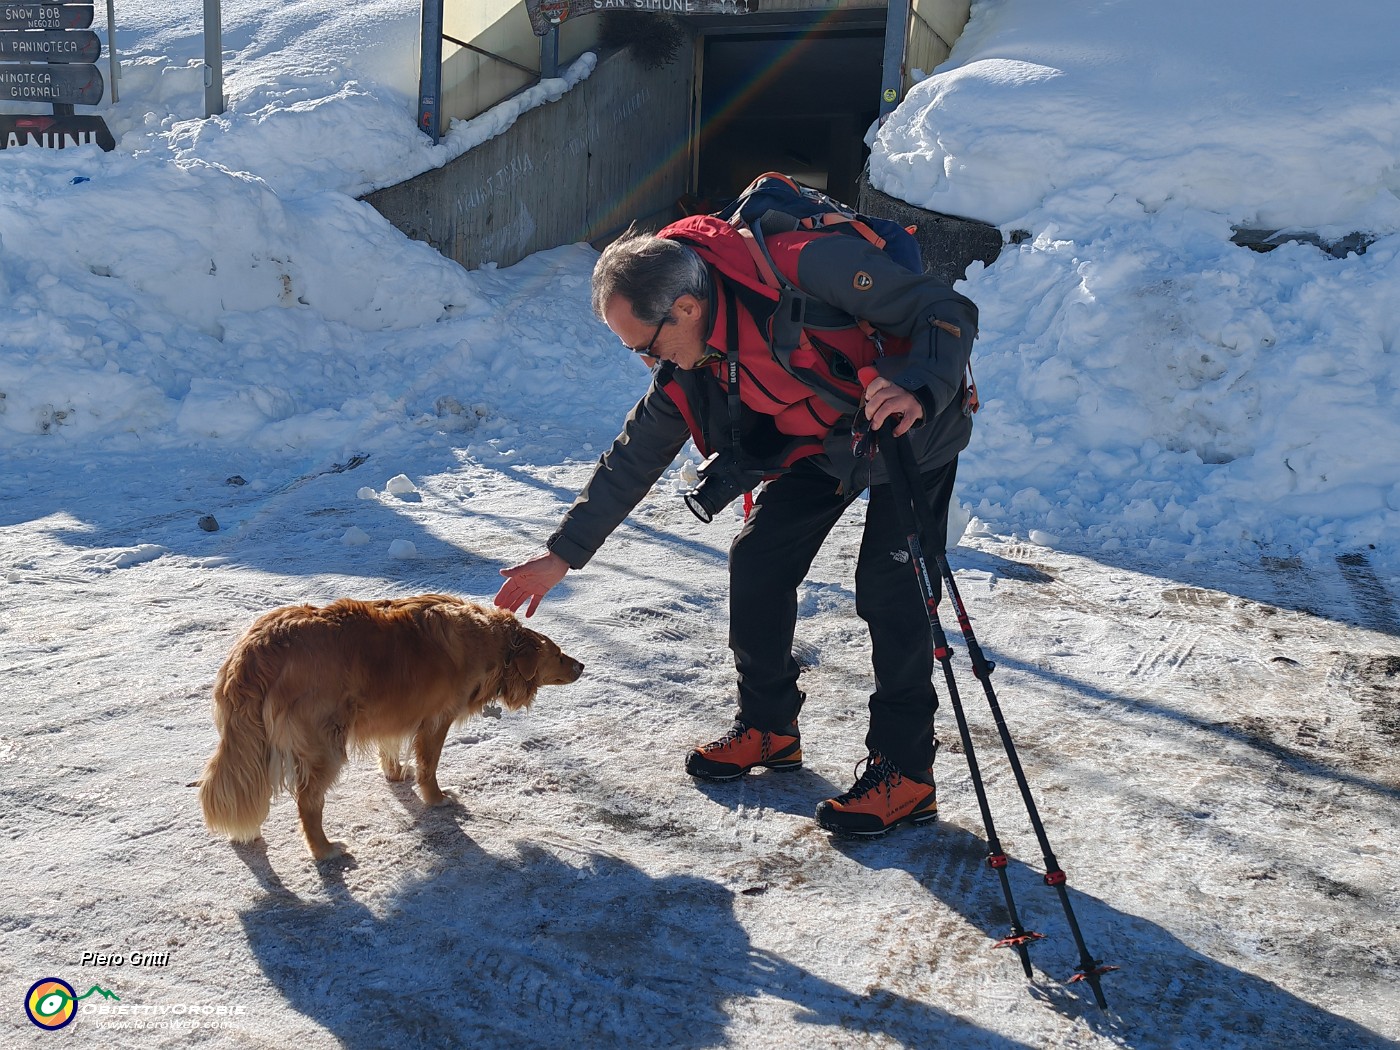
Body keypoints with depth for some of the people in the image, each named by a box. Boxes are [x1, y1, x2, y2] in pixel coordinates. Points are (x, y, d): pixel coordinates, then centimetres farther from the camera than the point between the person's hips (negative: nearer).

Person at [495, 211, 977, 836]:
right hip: (818, 444, 6)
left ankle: (904, 772, 2)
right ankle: (768, 727, 20)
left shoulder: (809, 267, -36)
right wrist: (563, 553, 2)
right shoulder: (685, 369, -13)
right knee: (756, 561, 0)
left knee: (888, 591, -14)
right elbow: (631, 460, -1)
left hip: (914, 429, -6)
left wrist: (917, 392, -48)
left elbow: (949, 313, -29)